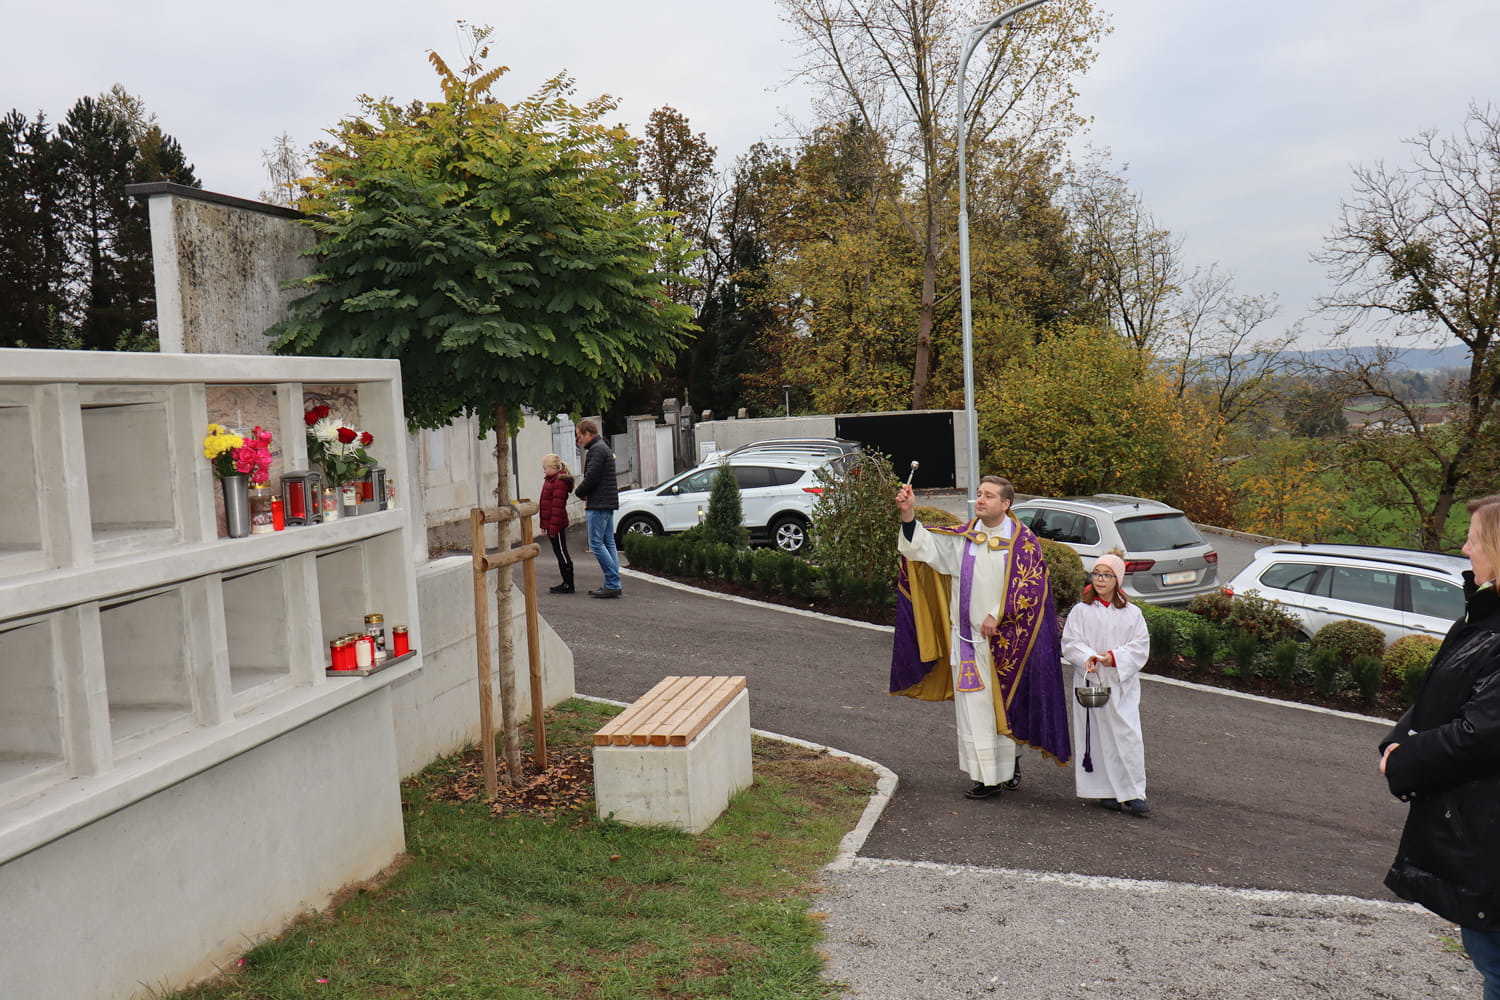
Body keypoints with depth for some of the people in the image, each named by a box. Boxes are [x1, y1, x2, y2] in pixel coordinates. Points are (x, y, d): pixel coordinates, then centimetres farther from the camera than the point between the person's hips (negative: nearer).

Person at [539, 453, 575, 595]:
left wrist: (553, 525, -24)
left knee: (561, 552, -6)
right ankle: (566, 583, 19)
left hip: (557, 525, -10)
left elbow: (557, 505, -22)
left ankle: (568, 585, -1)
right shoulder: (550, 480, 17)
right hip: (551, 525, 10)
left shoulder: (560, 482, -16)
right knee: (559, 552, 13)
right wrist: (545, 524, 22)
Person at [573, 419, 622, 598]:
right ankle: (613, 585, 10)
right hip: (608, 504, 10)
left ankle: (612, 585, -11)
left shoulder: (596, 450, -13)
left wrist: (578, 492, -1)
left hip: (599, 504, -10)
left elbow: (591, 478, -19)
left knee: (596, 544, -9)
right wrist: (587, 498, 12)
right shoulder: (604, 448, 20)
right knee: (608, 543, 9)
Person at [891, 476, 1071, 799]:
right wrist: (908, 514, -18)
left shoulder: (1022, 541, -5)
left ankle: (1003, 770, 21)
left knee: (1001, 703, 6)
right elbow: (925, 544, -3)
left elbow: (1028, 585, -10)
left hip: (1002, 638, -3)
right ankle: (987, 774, 10)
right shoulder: (963, 536, 7)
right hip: (967, 635, 4)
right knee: (971, 706, 3)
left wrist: (997, 615, -17)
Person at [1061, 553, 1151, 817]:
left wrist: (1114, 657, -15)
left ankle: (1133, 795, 0)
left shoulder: (1131, 613, 5)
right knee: (1097, 738, 3)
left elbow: (1140, 646, 0)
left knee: (1128, 737, -7)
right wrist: (1088, 657, -20)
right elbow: (1070, 643, -1)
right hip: (1090, 683, 0)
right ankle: (1106, 792, 14)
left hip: (1122, 685, 0)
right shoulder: (1081, 611, 3)